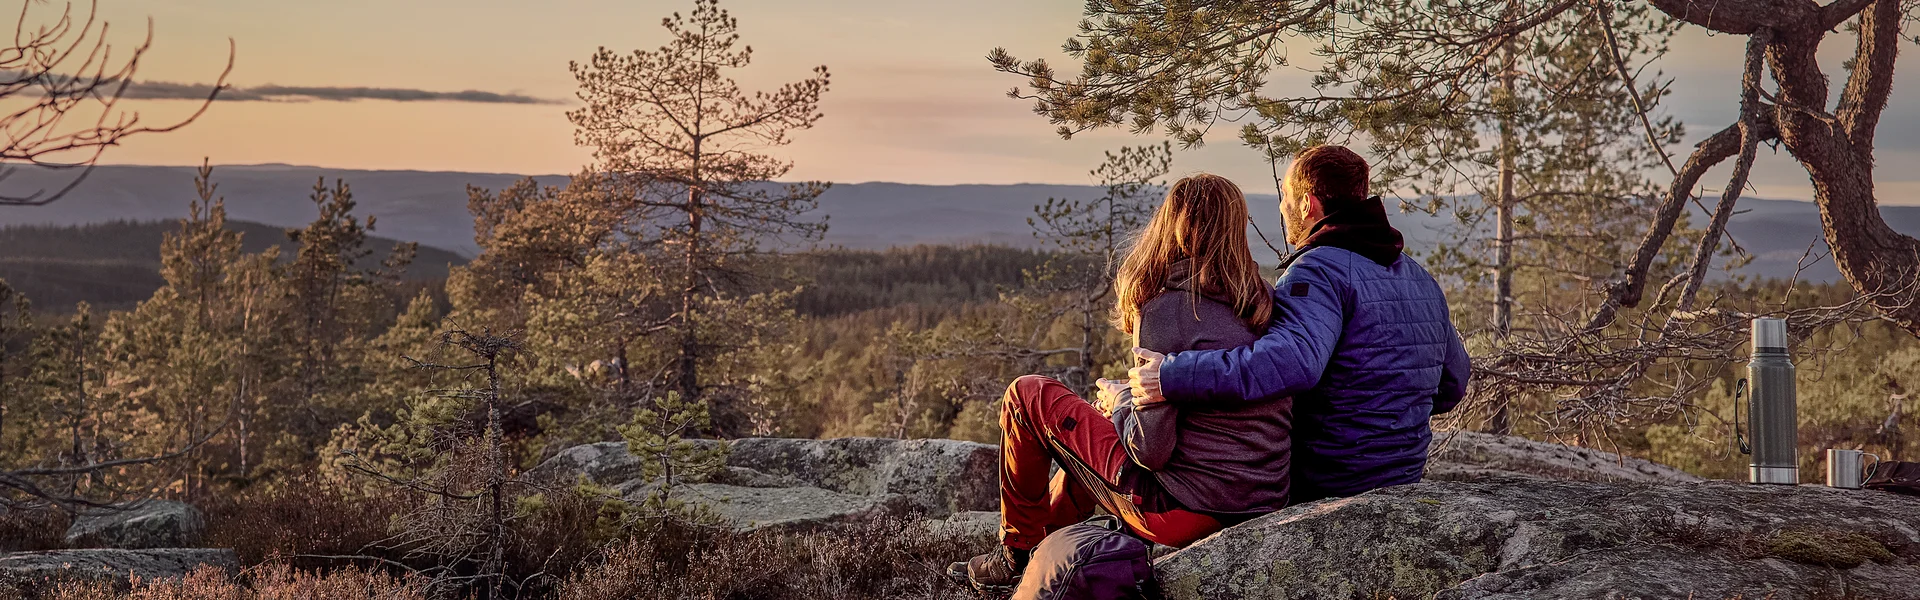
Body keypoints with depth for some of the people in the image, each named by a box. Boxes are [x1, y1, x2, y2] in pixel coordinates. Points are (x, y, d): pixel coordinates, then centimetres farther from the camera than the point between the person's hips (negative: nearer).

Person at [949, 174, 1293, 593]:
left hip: (1185, 512, -8)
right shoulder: (1265, 302, 5)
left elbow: (1150, 450, -17)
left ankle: (1016, 555, 21)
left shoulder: (1169, 310, -16)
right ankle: (1039, 547, 45)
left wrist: (1120, 399, 4)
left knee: (1028, 394, 8)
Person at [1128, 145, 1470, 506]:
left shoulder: (1320, 271, -16)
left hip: (1325, 488, -8)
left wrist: (1173, 377, -36)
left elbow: (1292, 361, -36)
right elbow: (1452, 384, 21)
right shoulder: (1420, 277, 12)